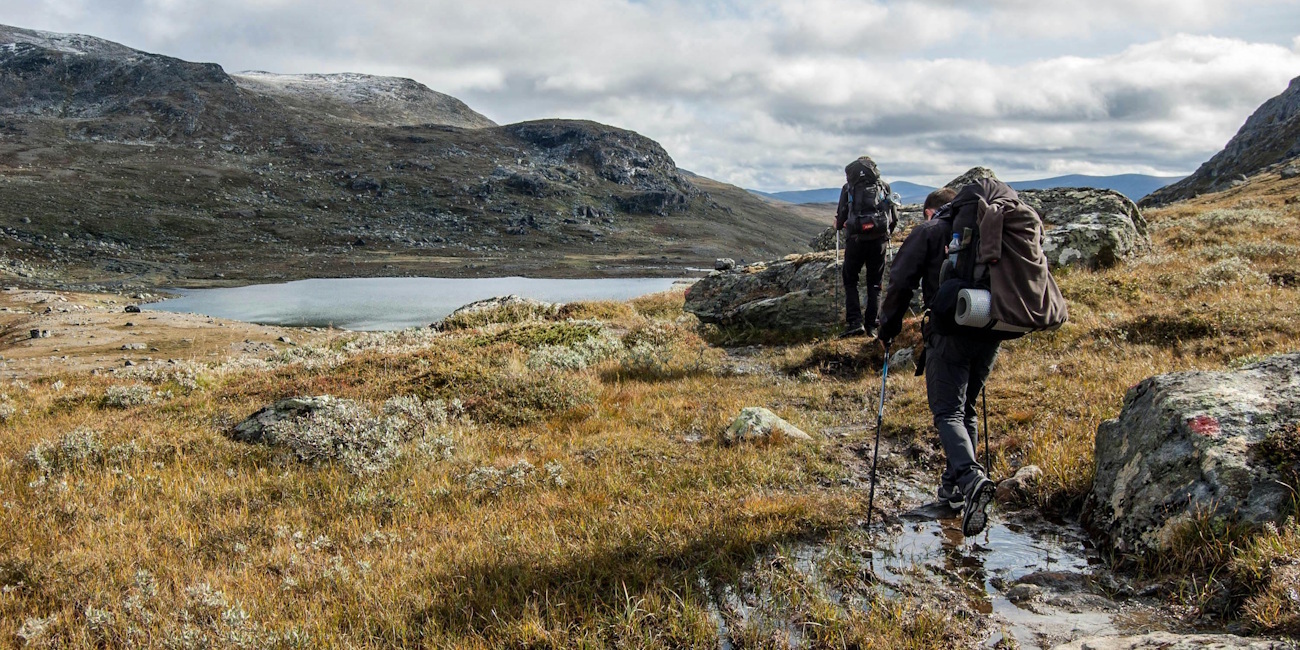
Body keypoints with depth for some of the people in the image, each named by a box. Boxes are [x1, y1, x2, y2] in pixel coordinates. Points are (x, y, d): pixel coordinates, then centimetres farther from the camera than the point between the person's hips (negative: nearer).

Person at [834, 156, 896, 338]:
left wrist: (838, 225, 26)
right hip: (879, 240, 2)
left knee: (850, 280, 11)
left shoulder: (849, 187, 7)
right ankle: (871, 326, 8)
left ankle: (855, 322, -3)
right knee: (874, 284, 12)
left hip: (856, 239, -2)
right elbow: (895, 217, 12)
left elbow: (841, 216, 3)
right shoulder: (885, 186, 12)